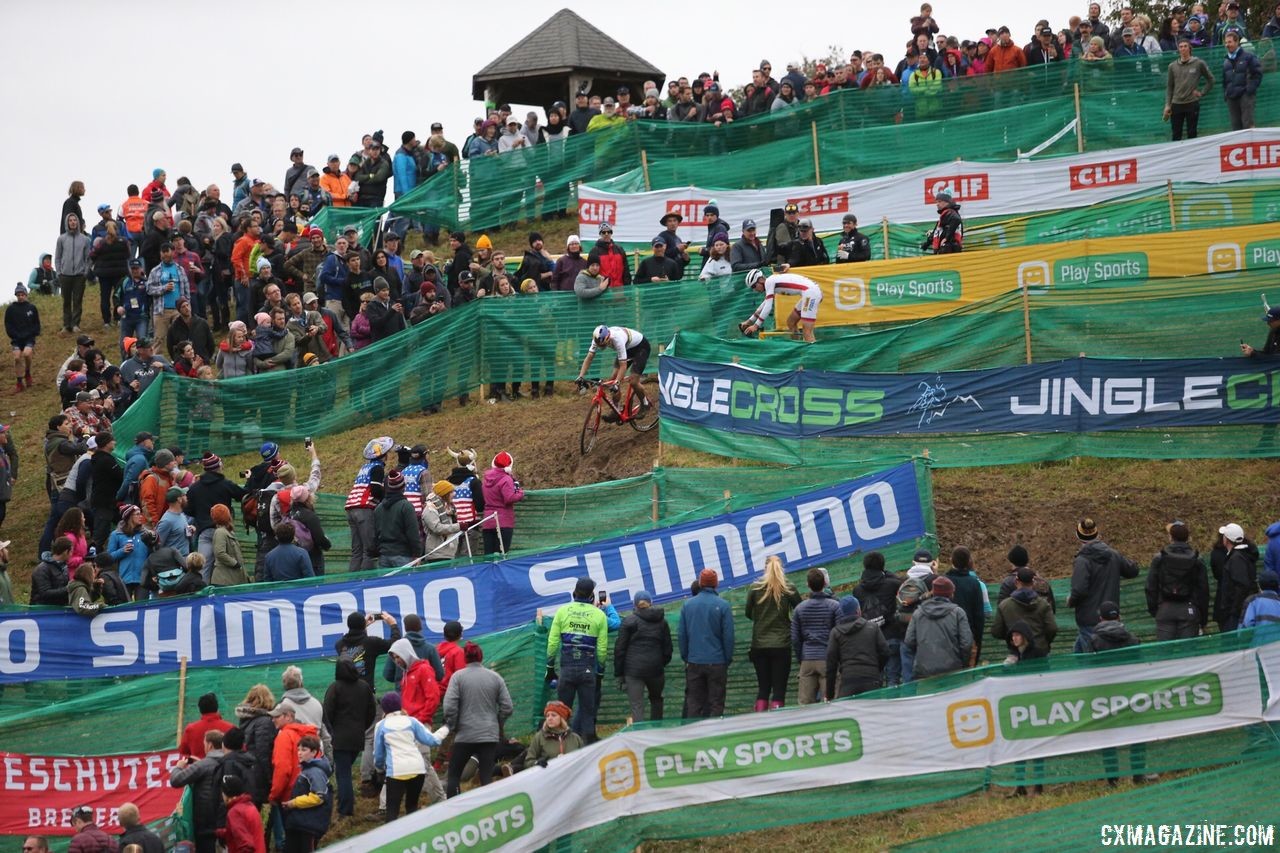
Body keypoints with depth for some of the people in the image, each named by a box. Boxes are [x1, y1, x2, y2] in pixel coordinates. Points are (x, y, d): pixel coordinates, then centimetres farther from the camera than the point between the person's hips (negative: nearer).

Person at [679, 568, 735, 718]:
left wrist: (685, 657, 13)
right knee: (716, 704, 1)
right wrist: (728, 659, 3)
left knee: (694, 703, 8)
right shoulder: (723, 606, -7)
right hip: (716, 662, -3)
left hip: (694, 662, 3)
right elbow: (728, 636, -7)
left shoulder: (688, 605, 3)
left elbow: (682, 635, 5)